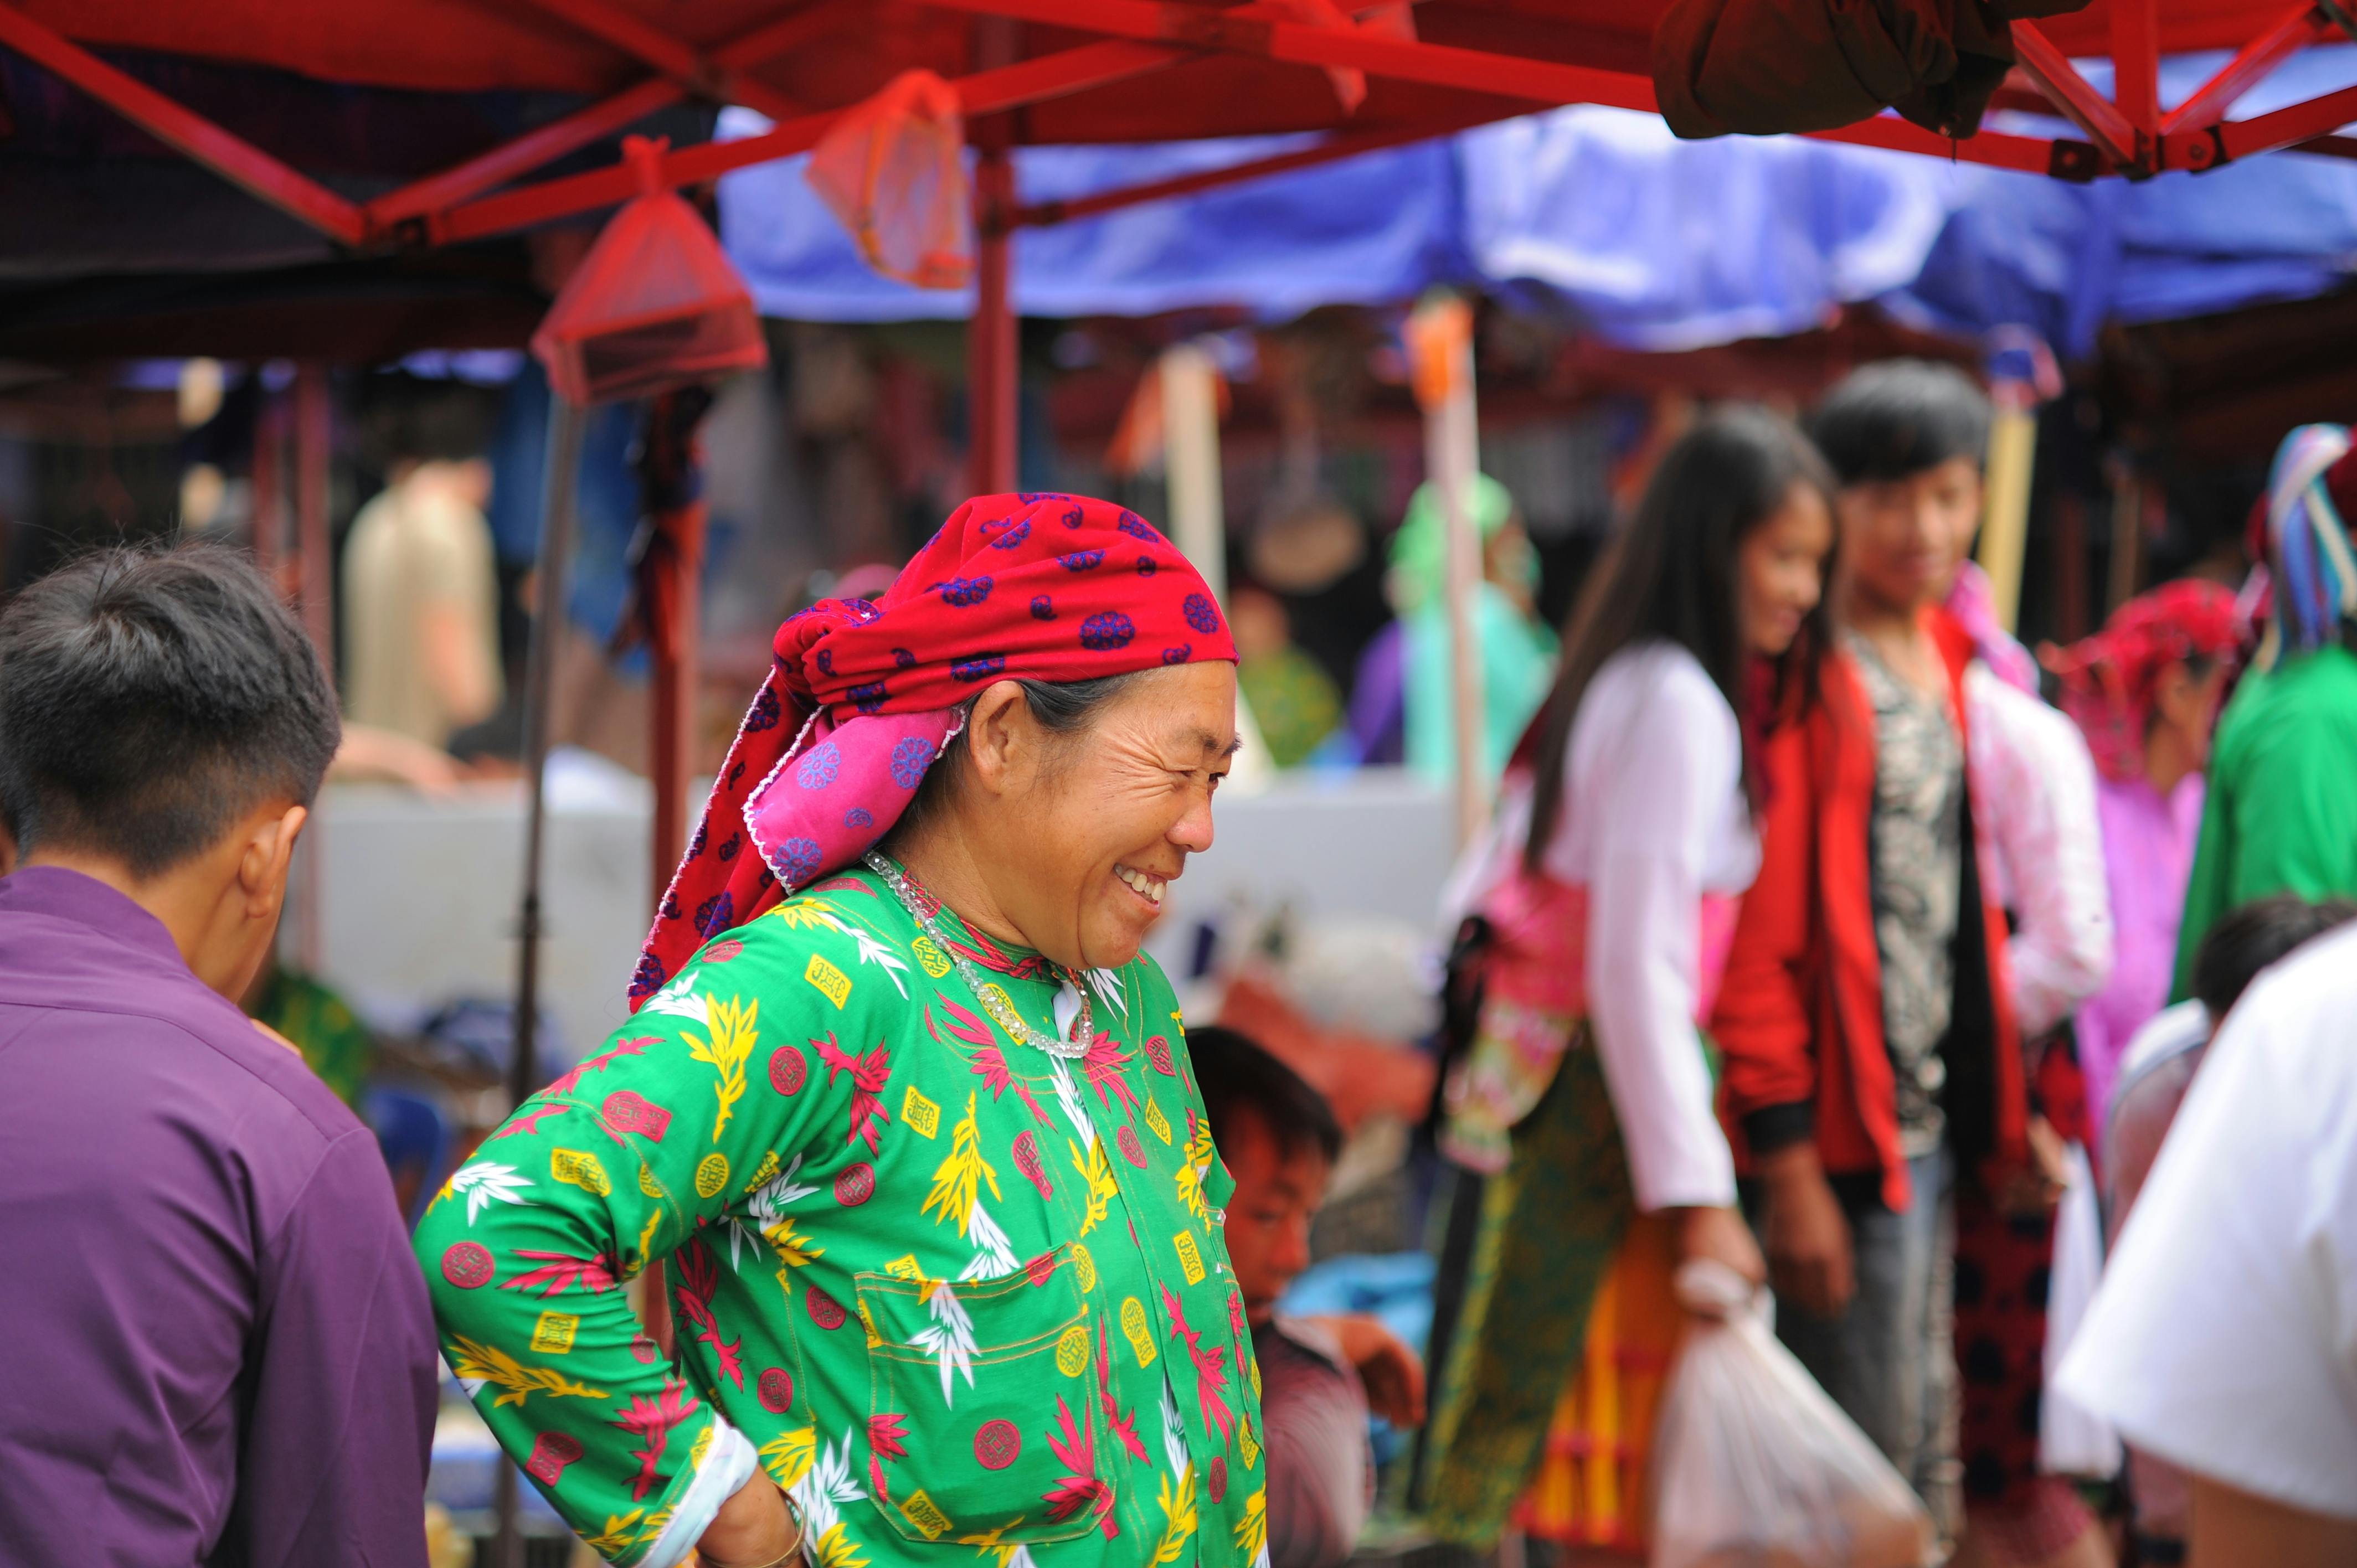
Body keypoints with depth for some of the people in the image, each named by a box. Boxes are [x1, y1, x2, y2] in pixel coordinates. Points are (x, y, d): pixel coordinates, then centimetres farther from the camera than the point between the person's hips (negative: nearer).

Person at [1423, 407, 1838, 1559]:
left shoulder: (1625, 681, 13)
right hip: (1604, 1090, -9)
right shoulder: (1680, 706, -14)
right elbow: (1637, 967, -18)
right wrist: (1698, 1194, -18)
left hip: (1535, 1067, 9)